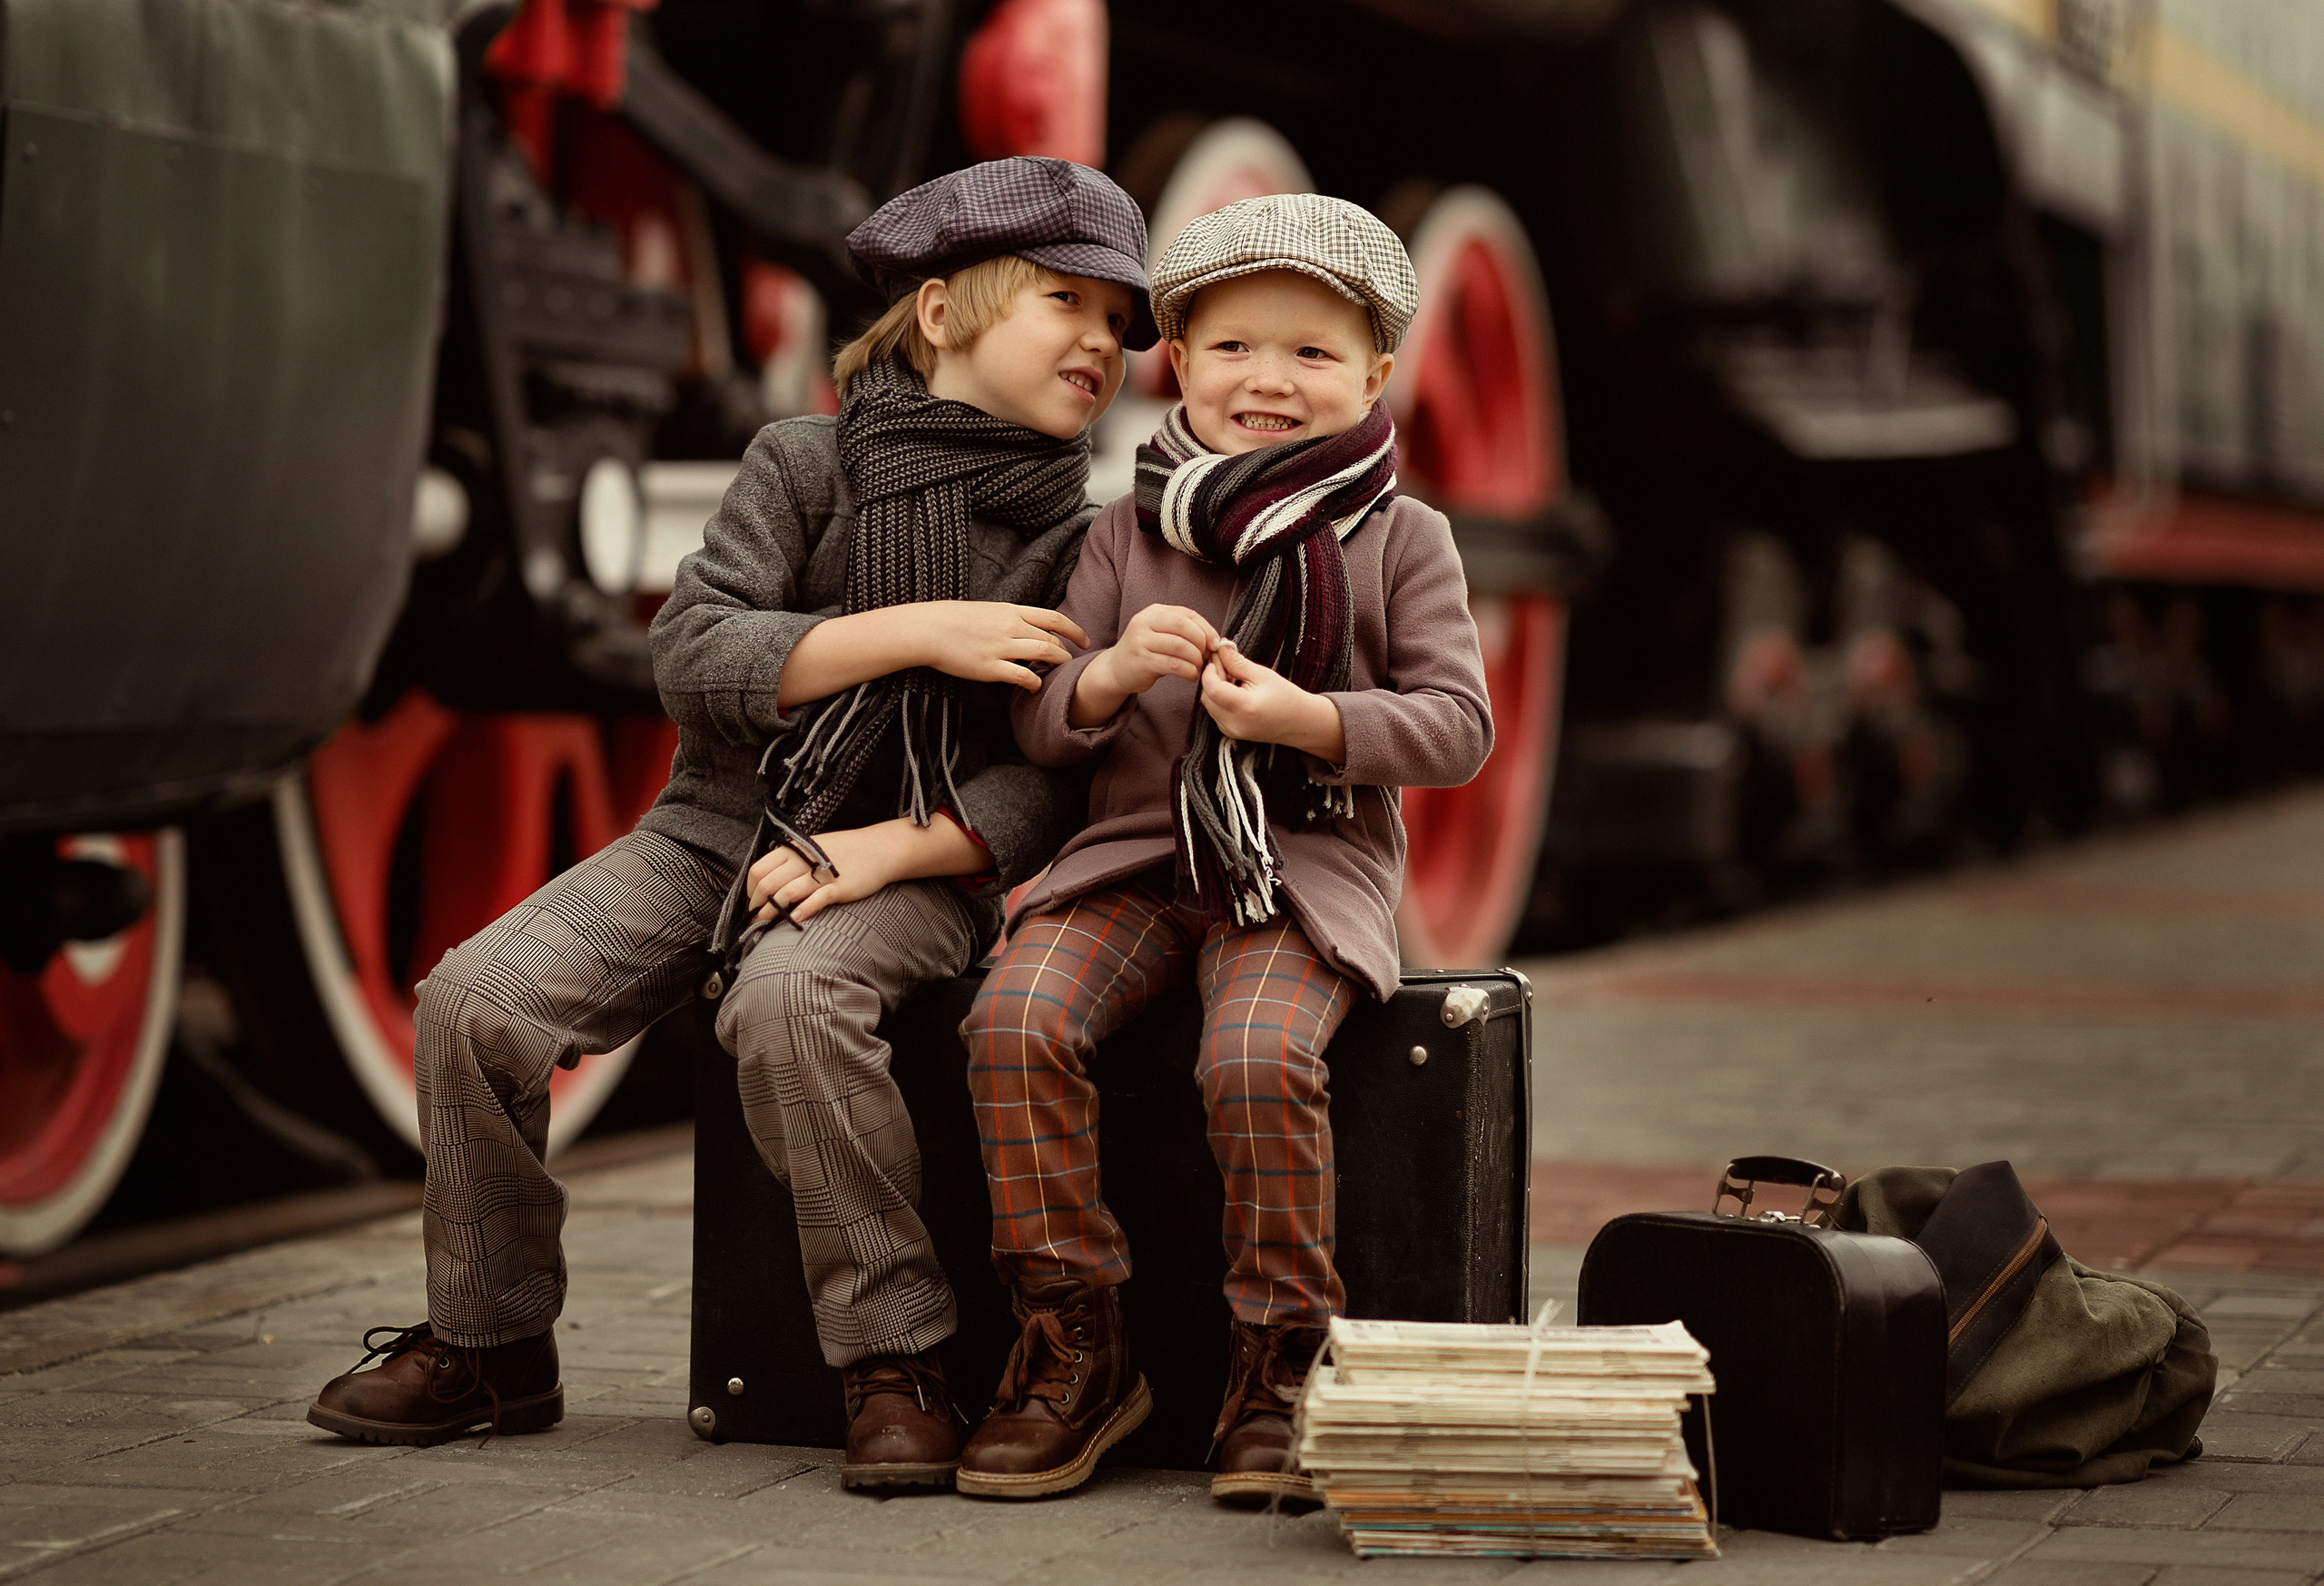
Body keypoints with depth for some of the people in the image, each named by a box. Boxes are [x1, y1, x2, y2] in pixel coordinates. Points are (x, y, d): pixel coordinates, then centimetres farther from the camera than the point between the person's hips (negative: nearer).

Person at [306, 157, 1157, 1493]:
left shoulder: (1084, 544, 1)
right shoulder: (807, 464, 2)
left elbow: (1066, 774, -7)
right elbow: (697, 655, -10)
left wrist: (897, 848, -19)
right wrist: (918, 633, -17)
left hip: (917, 862, -3)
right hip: (720, 829, 3)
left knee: (791, 1001, -36)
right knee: (478, 995, -16)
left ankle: (897, 1365, -24)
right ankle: (490, 1343, 3)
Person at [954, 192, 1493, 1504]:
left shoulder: (1400, 538, 4)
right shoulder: (1129, 533, 11)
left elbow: (1459, 728, -3)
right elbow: (1039, 730, 9)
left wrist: (1309, 719, -19)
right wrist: (1109, 675, -14)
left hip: (1313, 866, -3)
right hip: (1141, 853, 3)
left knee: (1258, 1056, -31)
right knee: (1016, 1020, -23)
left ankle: (1283, 1361, -13)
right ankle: (1077, 1350, -11)